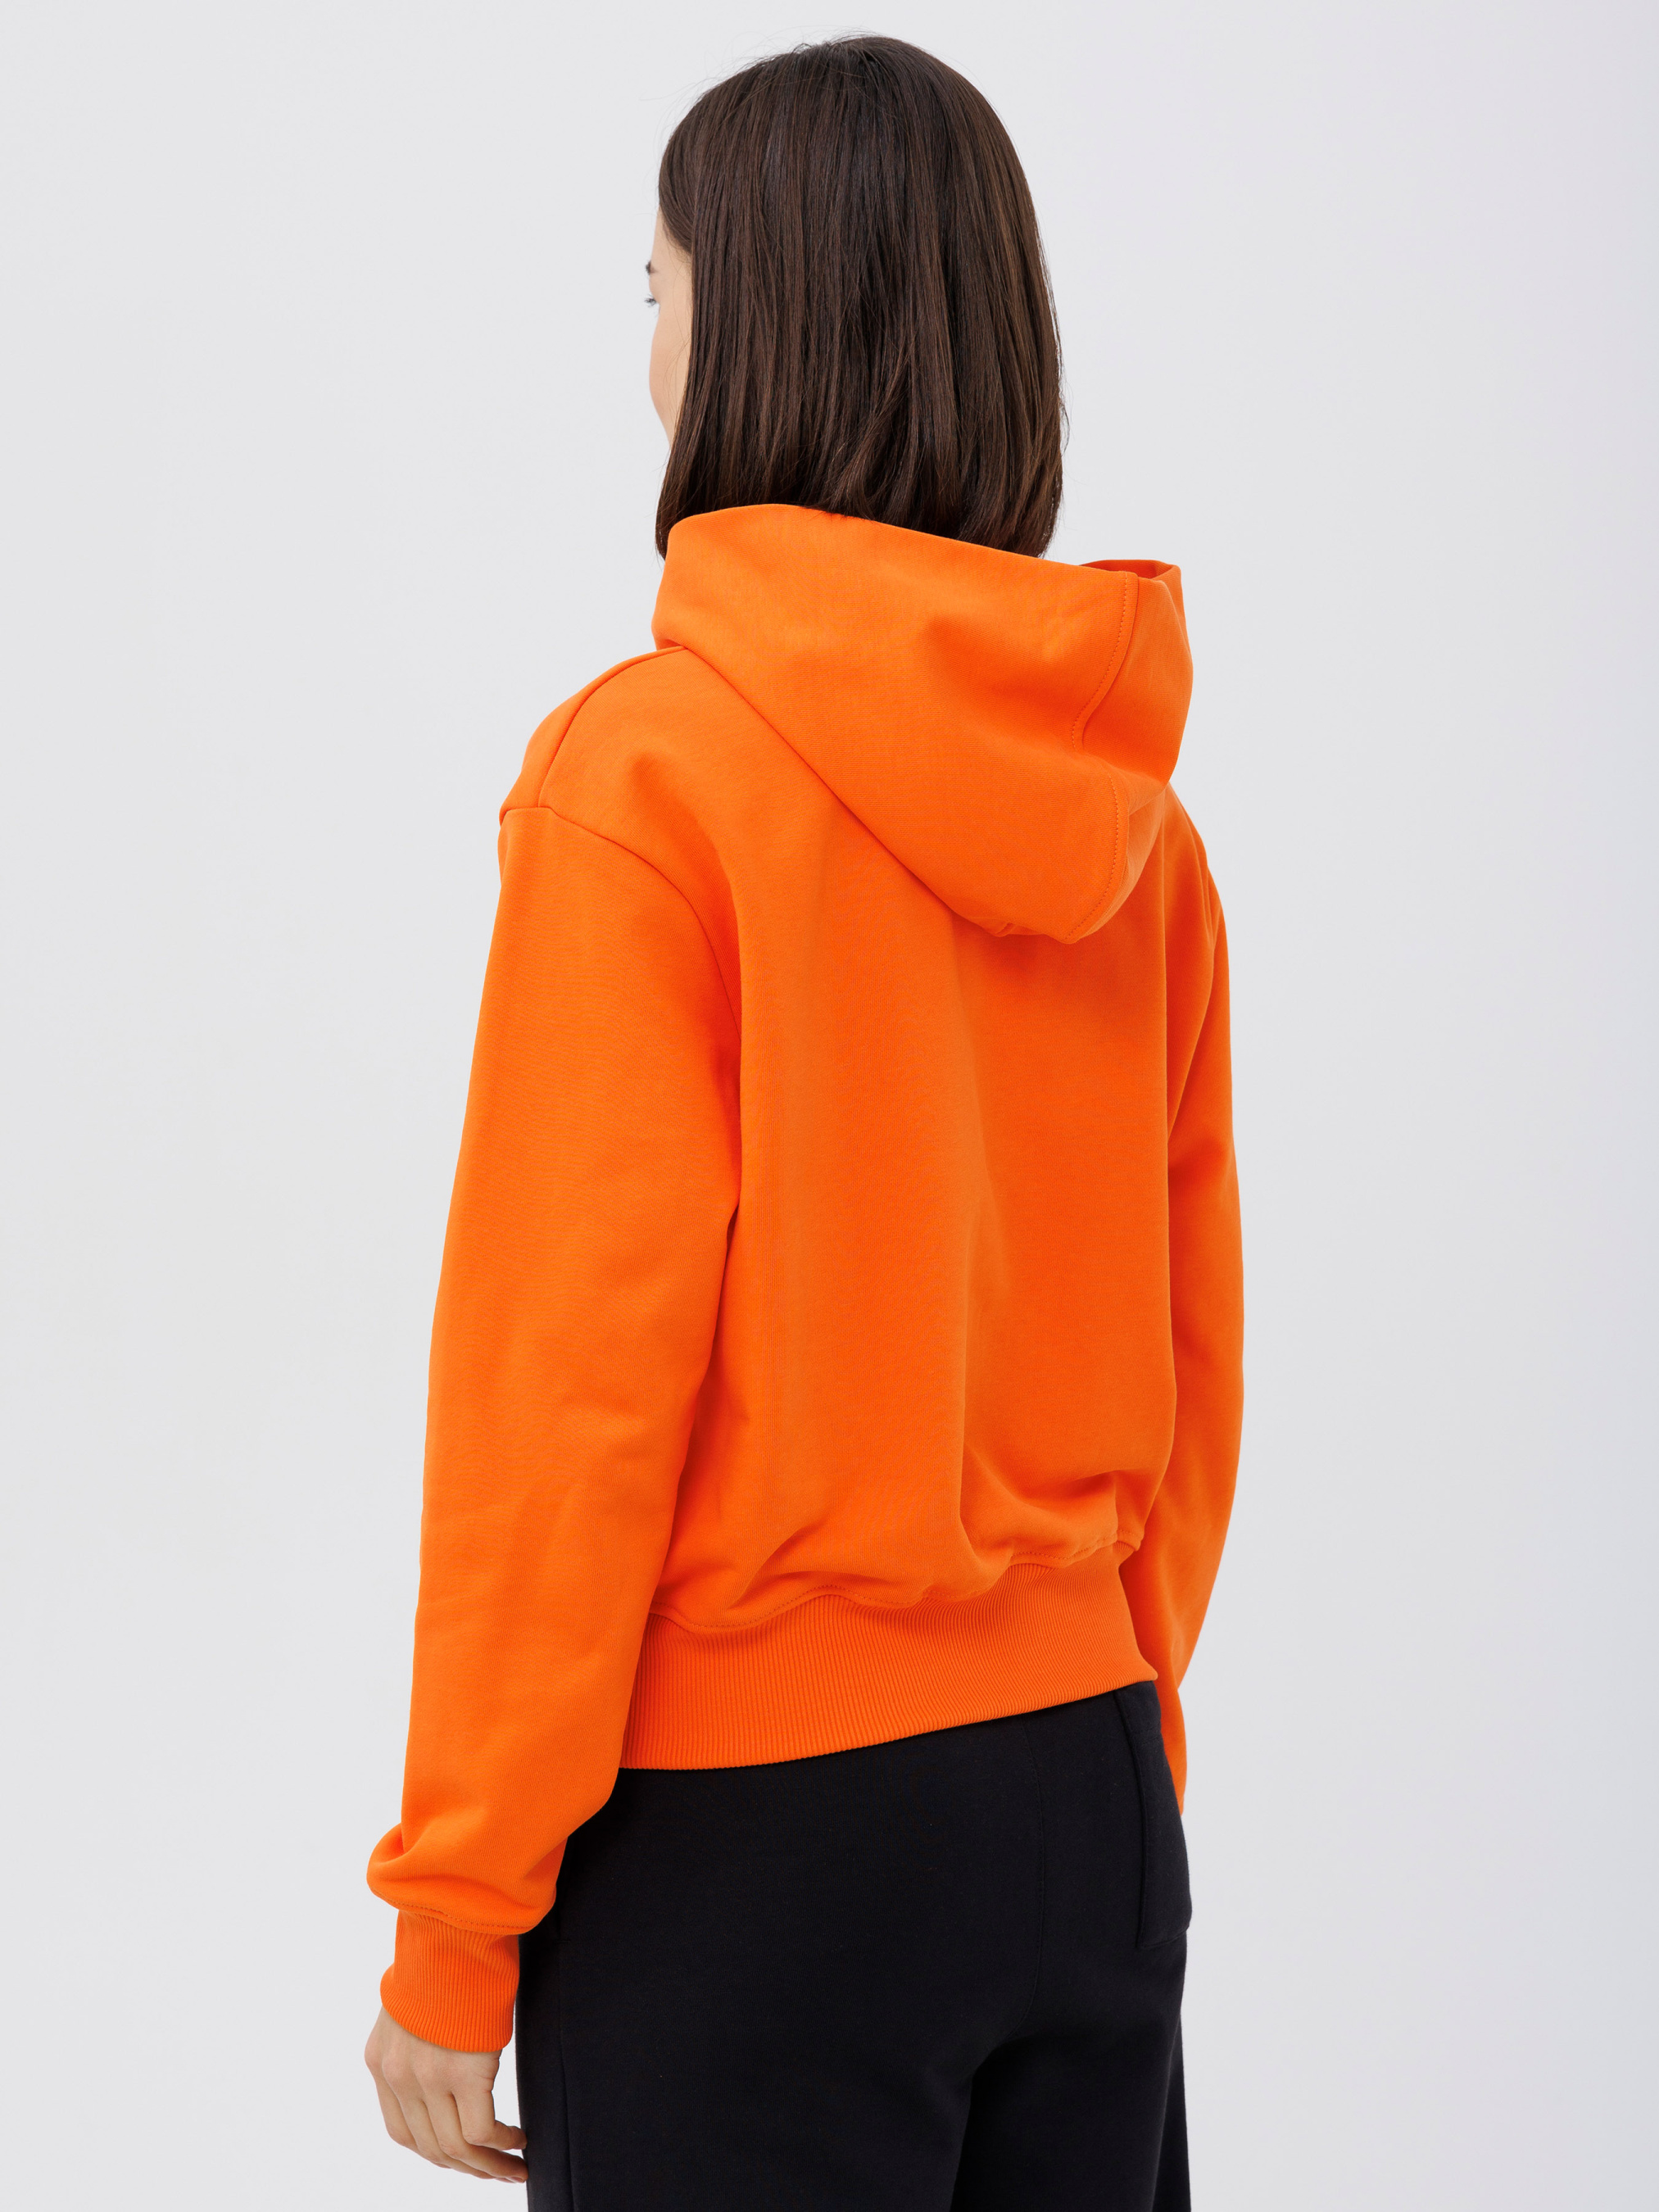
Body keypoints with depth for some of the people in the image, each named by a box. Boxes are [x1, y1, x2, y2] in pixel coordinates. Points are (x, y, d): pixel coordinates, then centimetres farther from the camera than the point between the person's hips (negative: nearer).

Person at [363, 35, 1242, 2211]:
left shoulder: (645, 766, -15)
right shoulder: (1129, 810, 2)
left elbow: (572, 1379, -16)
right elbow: (1193, 1359, 8)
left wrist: (454, 1919, -9)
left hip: (749, 1835, -6)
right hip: (1088, 1798, 6)